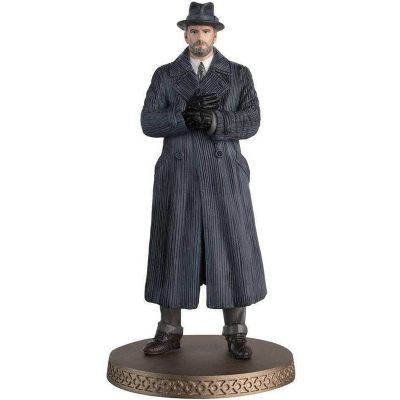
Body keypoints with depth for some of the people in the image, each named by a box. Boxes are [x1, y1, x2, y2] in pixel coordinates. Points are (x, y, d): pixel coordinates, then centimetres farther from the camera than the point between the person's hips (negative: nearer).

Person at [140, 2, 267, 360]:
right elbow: (150, 124, -5)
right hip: (179, 176, 1)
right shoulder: (165, 75, 7)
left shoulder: (239, 74, 7)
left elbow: (250, 123, -5)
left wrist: (212, 121, -22)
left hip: (223, 175, 0)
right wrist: (188, 114, -20)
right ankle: (170, 332, 14)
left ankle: (236, 334, 9)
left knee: (231, 251, -3)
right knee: (174, 251, 1)